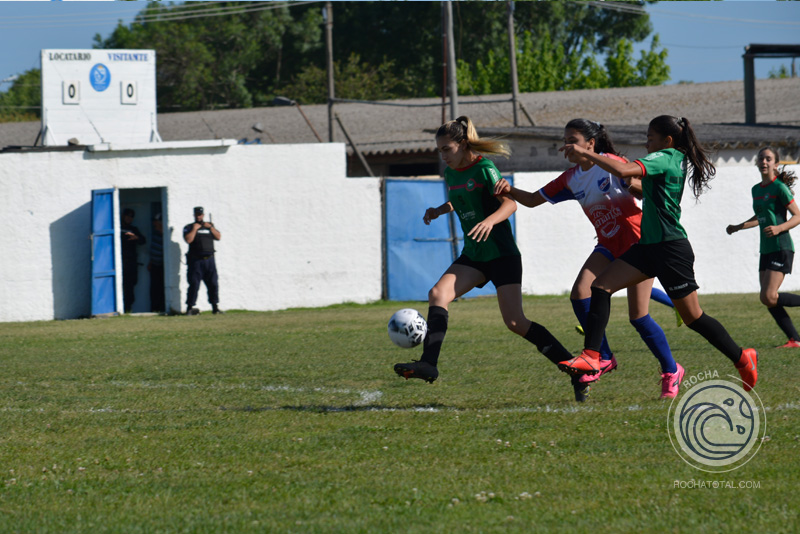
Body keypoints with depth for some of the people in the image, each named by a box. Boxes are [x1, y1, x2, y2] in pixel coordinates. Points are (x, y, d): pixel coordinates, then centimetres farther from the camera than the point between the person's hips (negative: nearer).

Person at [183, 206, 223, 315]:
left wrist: (210, 227, -3)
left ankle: (215, 306, 10)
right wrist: (195, 229, -9)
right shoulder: (189, 227, 6)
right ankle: (190, 307, -5)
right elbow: (188, 239, -11)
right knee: (194, 284, -8)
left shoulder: (210, 226, 17)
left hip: (209, 260, 4)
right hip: (195, 260, -4)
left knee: (213, 284, 3)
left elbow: (218, 237, 6)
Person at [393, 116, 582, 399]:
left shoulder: (484, 169, -13)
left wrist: (489, 221, -41)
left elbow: (510, 204, -22)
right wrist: (438, 210, 9)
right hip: (473, 256, 7)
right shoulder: (451, 174, 9)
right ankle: (428, 364, -21)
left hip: (502, 254, -7)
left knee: (515, 322, -12)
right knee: (438, 294, -15)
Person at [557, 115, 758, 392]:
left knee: (693, 317, 0)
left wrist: (585, 153, -24)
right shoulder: (677, 161, 13)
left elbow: (624, 170, -31)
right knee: (601, 286, -4)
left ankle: (742, 358, 16)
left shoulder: (664, 158, -15)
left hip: (671, 249, -10)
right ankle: (591, 357, -11)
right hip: (649, 245, 10)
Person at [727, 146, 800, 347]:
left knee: (769, 297, -17)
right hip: (766, 250, 8)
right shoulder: (756, 190, 14)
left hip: (781, 248, -8)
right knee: (768, 300, -1)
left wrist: (779, 228, -24)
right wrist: (737, 227, 24)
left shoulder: (779, 188, -9)